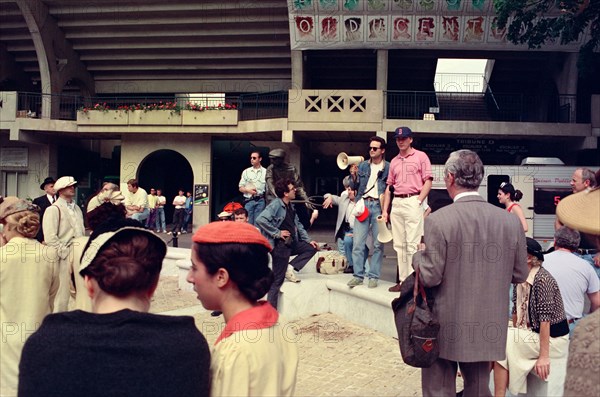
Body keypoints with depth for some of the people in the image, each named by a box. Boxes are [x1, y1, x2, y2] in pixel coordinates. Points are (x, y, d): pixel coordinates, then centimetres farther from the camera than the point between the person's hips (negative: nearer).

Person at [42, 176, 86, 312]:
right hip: (64, 259, -7)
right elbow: (50, 238, -15)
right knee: (63, 295, -3)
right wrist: (65, 252, -15)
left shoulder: (76, 208, 17)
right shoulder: (53, 209, -7)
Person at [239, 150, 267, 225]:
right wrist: (248, 190, -8)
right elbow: (241, 188, 12)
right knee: (248, 222, 1)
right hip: (249, 200, 2)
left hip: (260, 200, -2)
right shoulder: (246, 172, 12)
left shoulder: (265, 171, 4)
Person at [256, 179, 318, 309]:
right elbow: (260, 220, -27)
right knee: (277, 280, -6)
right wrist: (277, 233, -21)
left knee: (311, 248, 9)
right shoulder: (275, 205, -15)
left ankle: (290, 268, 3)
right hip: (280, 245, -9)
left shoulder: (290, 206, 12)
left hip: (291, 243, 9)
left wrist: (308, 240, 14)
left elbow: (297, 225, 20)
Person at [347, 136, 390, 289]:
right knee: (358, 242, -3)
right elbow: (354, 187, 14)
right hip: (363, 204, 2)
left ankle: (373, 276, 7)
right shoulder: (362, 165, 14)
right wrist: (354, 175, -4)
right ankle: (358, 275, 3)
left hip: (379, 206, -2)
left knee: (378, 244, 0)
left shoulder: (388, 168, 5)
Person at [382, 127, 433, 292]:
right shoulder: (394, 161, 19)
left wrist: (418, 201, -13)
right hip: (396, 204, 6)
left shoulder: (420, 156, 3)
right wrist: (385, 210, 13)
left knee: (412, 244, -9)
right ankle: (402, 280, 12)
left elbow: (428, 181, -3)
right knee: (399, 244, 7)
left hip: (413, 202, -6)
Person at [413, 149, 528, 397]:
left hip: (446, 328, -4)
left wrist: (418, 256, 4)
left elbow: (430, 277, -16)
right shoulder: (511, 221, -4)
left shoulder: (438, 220, -17)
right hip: (488, 329, 4)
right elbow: (520, 275, 4)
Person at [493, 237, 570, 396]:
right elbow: (517, 310, 12)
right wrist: (514, 336, 12)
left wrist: (544, 357, -24)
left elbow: (545, 319, -23)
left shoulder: (542, 279, -20)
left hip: (552, 338, -7)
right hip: (530, 334, 7)